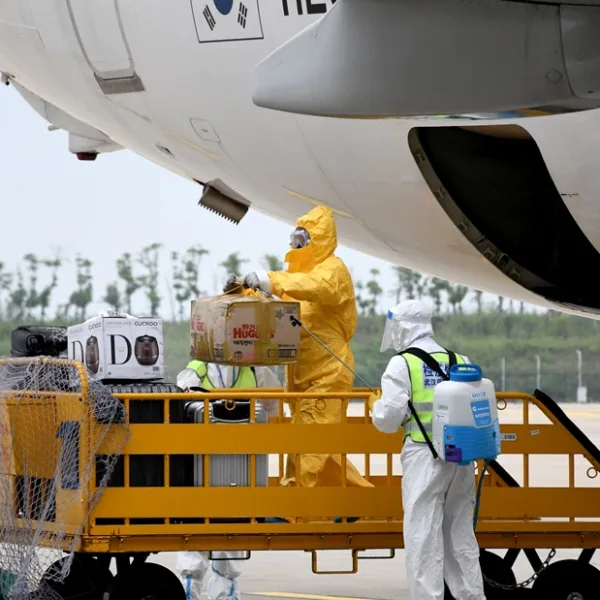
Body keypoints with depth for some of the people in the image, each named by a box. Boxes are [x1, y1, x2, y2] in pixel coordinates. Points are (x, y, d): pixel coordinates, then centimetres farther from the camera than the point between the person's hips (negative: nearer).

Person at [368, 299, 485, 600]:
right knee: (460, 534, 14)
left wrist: (375, 405, 13)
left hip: (424, 456, -5)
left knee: (423, 536, -4)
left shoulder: (402, 364, -5)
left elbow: (388, 419, -7)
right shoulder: (459, 361, 10)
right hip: (462, 455, 5)